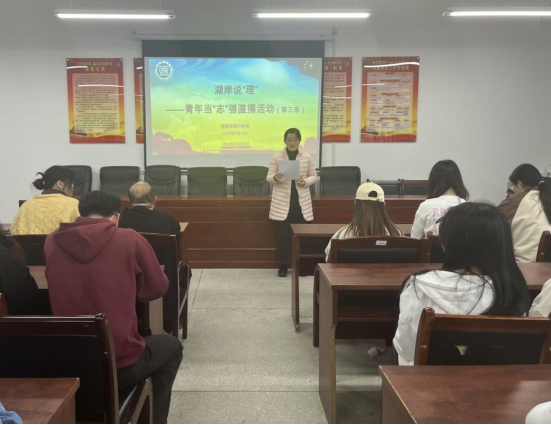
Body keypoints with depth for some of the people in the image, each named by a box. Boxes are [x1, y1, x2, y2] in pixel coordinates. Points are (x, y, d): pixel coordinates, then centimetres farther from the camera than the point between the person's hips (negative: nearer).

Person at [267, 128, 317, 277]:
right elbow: (269, 177, 1)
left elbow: (314, 176, 8)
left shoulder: (307, 157, 2)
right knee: (283, 234, 1)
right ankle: (283, 266, 13)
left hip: (301, 201, 1)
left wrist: (305, 182, -13)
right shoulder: (277, 157, -1)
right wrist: (276, 178, -21)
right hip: (283, 201, -1)